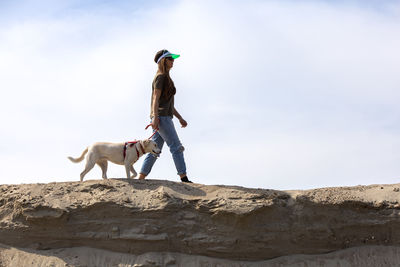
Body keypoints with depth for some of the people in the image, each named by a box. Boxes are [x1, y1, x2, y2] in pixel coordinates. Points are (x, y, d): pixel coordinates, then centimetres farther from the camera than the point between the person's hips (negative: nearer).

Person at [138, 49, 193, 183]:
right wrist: (155, 117, -24)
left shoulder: (166, 78, 24)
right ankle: (184, 178, -12)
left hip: (164, 117, 10)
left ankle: (140, 178, 5)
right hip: (161, 117, -10)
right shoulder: (161, 77, -6)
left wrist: (180, 118, 24)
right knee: (176, 146, -11)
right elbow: (156, 98, -15)